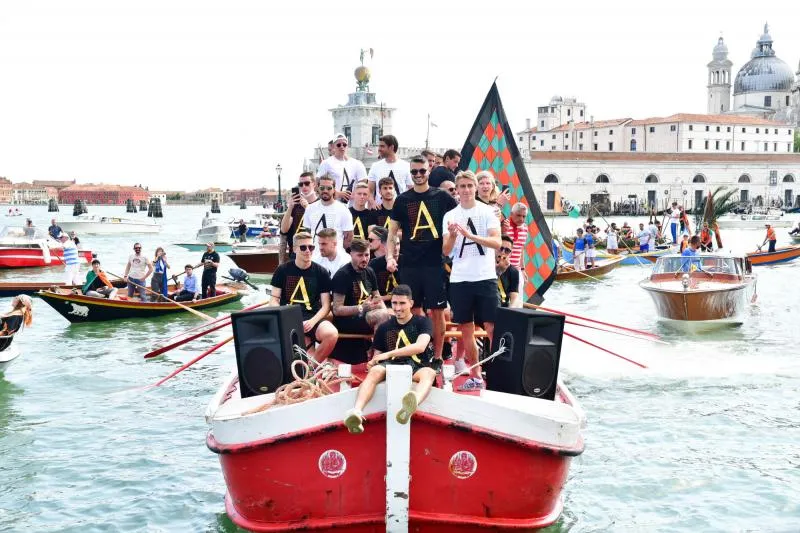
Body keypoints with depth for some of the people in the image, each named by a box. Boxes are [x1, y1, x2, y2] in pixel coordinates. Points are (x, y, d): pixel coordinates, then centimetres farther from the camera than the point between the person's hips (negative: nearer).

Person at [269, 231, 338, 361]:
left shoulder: (321, 272, 7)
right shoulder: (283, 270, 7)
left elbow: (326, 305, 4)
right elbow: (274, 299, 7)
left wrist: (312, 322, -14)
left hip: (312, 317, 1)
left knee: (332, 334, -32)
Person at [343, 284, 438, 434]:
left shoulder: (422, 322, 6)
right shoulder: (384, 328, 15)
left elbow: (420, 346, -12)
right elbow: (377, 356, 15)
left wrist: (388, 354, -15)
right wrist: (373, 362, -12)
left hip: (417, 367, -2)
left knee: (429, 373, -38)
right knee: (375, 371, -32)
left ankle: (411, 406, -73)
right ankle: (356, 412, -56)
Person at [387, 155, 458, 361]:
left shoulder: (442, 197, 5)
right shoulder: (402, 200, 9)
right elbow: (392, 232, 8)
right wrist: (390, 256, -4)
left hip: (436, 263, -1)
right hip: (409, 264, 1)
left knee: (437, 310, 1)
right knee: (414, 310, 6)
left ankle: (437, 357, 10)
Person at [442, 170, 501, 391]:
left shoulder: (488, 211, 1)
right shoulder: (450, 216, 8)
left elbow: (497, 242, -11)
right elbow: (446, 251, 1)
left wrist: (470, 235, -24)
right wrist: (452, 235, -19)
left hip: (485, 277, -3)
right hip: (459, 279, 3)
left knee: (492, 327, -6)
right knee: (466, 329, 7)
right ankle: (475, 376, 18)